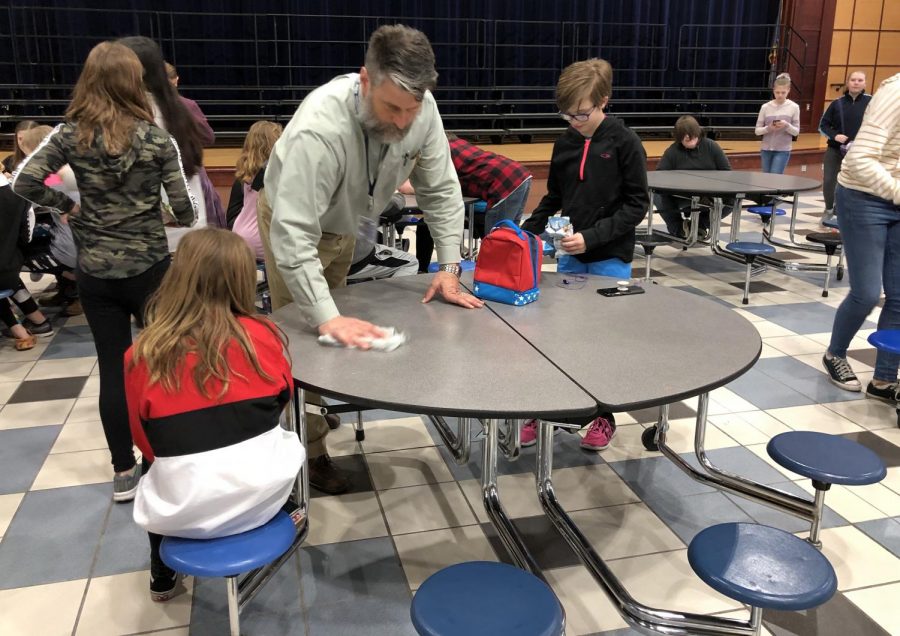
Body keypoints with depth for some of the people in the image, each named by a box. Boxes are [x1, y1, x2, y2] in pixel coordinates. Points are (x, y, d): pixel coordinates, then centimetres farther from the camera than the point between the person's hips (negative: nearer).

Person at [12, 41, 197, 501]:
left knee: (113, 370, 9)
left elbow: (24, 182, -9)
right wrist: (171, 217, 13)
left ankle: (124, 474, 18)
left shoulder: (70, 135, -3)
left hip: (96, 273, 2)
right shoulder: (157, 139, -7)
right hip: (150, 268, -2)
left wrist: (68, 206, 6)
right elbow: (185, 211, -9)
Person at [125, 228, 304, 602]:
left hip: (183, 511, 1)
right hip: (263, 492, 0)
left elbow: (146, 444, 6)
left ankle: (162, 578, 50)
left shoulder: (141, 357, -7)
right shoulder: (262, 335, -7)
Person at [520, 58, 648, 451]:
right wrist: (527, 231, 0)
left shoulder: (624, 143, -10)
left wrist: (592, 237, -20)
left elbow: (637, 204, -11)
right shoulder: (565, 142, 4)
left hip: (610, 259, -4)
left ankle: (604, 416, 20)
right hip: (569, 256, 5)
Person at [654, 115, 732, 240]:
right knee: (658, 196, -28)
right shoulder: (672, 151, -7)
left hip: (710, 198, 1)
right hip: (681, 199, -1)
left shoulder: (711, 146, -2)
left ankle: (701, 224, 3)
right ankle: (677, 229, -2)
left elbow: (727, 171, 1)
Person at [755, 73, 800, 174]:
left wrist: (787, 126, -20)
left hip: (783, 150, -2)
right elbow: (757, 131, 2)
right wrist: (768, 128, -18)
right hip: (766, 149, 2)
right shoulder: (765, 107, 0)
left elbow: (796, 131, 0)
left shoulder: (794, 107, -2)